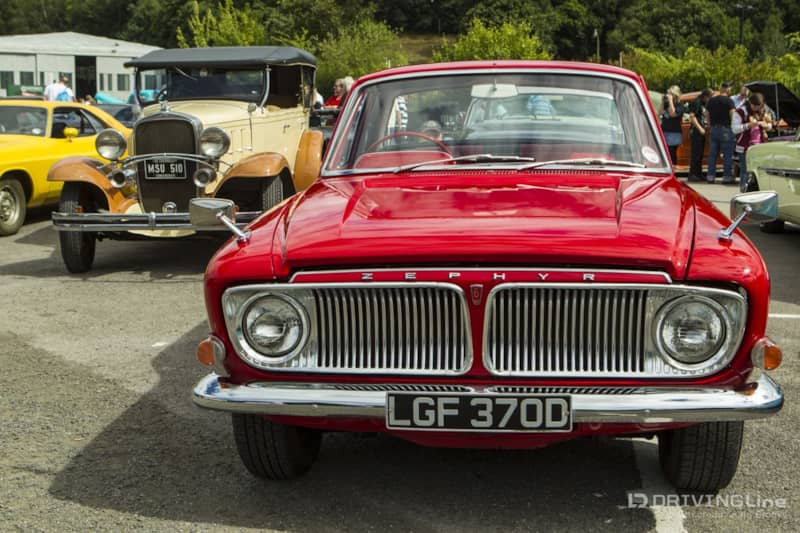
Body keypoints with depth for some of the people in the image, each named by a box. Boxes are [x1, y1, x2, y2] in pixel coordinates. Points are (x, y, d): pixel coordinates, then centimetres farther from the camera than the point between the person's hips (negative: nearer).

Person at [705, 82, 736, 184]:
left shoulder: (711, 100, 10)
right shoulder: (729, 101, -9)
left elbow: (707, 115, 15)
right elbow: (732, 116, -14)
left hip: (713, 129, 6)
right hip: (725, 129, -6)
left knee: (712, 154, 9)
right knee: (727, 154, -1)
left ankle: (711, 176, 9)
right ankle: (727, 177, -3)